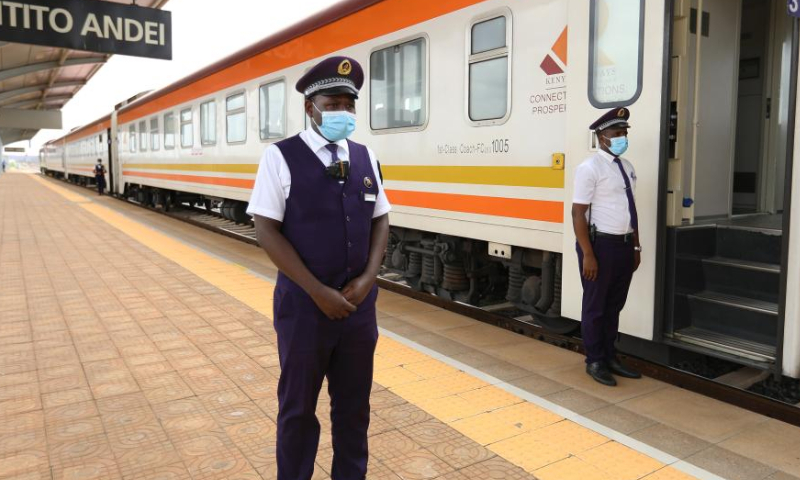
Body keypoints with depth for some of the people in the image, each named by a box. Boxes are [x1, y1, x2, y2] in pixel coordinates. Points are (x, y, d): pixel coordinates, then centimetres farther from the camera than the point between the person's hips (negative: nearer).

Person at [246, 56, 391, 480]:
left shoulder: (365, 157, 6)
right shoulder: (281, 157, -8)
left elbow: (380, 221, 9)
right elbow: (266, 230, -12)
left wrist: (367, 279, -6)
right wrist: (318, 292, -15)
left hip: (359, 302, 4)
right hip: (304, 303, -4)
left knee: (354, 403, 17)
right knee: (298, 407, 12)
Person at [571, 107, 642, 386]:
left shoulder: (626, 167, 12)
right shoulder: (590, 168, -12)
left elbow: (630, 209, 17)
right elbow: (578, 214, -16)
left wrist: (636, 246, 15)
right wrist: (588, 254, -19)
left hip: (624, 245, 7)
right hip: (601, 244, -7)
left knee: (615, 305, 17)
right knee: (596, 306, 6)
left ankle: (609, 357, 31)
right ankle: (595, 361, 21)